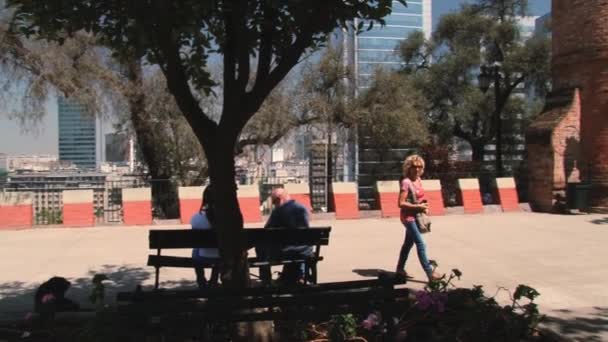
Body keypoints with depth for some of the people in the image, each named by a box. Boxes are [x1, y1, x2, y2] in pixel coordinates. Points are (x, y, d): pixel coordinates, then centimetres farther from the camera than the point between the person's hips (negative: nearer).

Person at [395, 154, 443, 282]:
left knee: (409, 243, 17)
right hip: (408, 217, -9)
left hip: (416, 216, 9)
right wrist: (418, 206, -22)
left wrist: (424, 206, 4)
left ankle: (400, 269, 30)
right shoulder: (406, 182, -19)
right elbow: (401, 203, -21)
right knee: (421, 244, -10)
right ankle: (430, 273, -8)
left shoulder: (418, 180, 6)